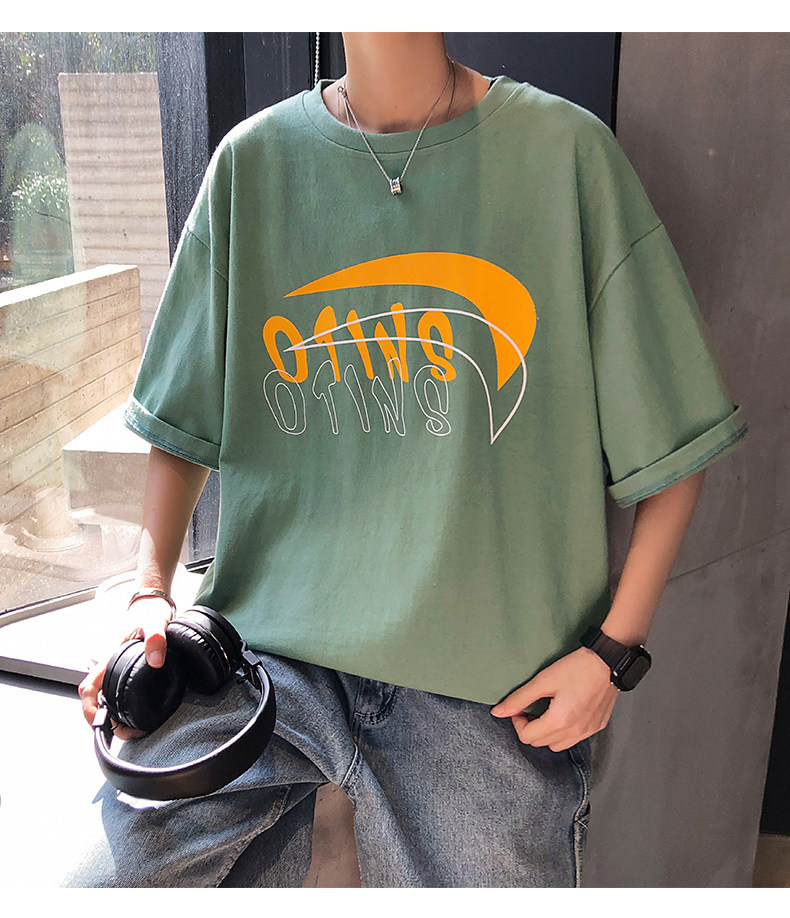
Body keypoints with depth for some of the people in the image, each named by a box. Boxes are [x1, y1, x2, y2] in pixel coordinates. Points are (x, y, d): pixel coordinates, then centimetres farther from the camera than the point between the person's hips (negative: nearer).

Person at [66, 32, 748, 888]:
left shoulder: (565, 151, -3)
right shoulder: (251, 159, 4)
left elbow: (673, 436, 0)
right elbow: (184, 419, 9)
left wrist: (617, 648, -5)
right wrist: (151, 591, -4)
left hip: (490, 682, -1)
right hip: (264, 640, 2)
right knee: (106, 878, -3)